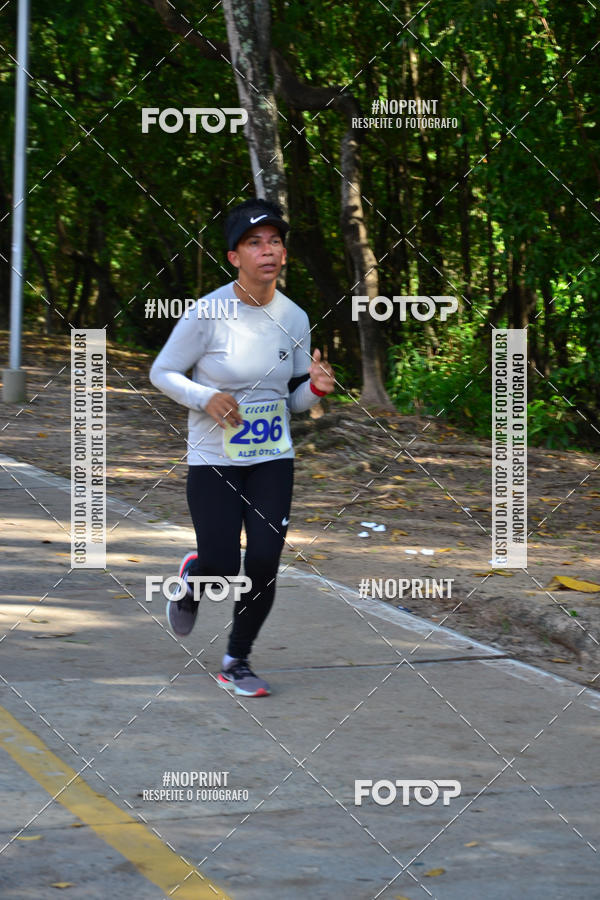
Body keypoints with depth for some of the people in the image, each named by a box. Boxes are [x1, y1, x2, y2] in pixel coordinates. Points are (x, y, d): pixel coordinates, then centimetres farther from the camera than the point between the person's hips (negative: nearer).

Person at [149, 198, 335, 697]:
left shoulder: (294, 318, 0)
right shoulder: (207, 314, -14)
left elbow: (294, 400, 11)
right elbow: (161, 372, -5)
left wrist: (317, 386, -12)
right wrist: (206, 397, -21)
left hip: (273, 459, 4)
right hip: (213, 460, -3)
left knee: (265, 563, -5)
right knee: (224, 569, -6)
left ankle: (237, 661, 16)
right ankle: (192, 578, 34)